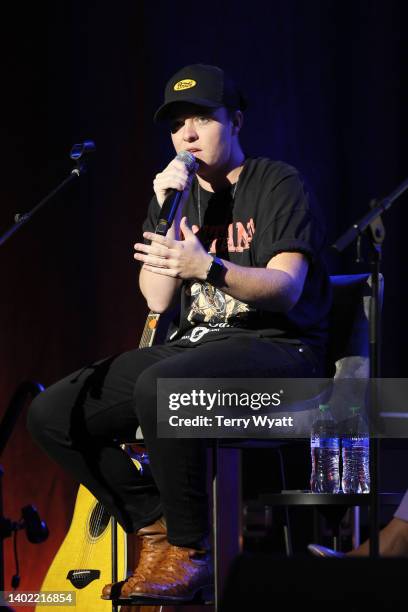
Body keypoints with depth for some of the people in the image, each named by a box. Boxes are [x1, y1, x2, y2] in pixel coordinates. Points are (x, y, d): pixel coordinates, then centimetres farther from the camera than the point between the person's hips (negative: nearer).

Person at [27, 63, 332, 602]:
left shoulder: (278, 184, -1)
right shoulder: (173, 196, 16)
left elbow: (286, 289, -15)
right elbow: (157, 300, 6)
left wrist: (208, 267, -32)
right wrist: (169, 216, -7)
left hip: (276, 348, -7)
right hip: (195, 344, 7)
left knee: (159, 386, -39)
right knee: (53, 413, -8)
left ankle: (191, 551, -22)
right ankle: (157, 533, -1)